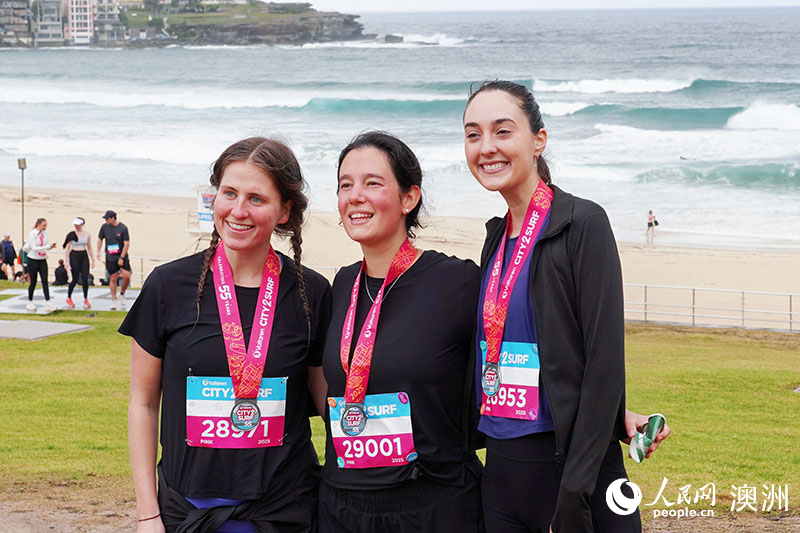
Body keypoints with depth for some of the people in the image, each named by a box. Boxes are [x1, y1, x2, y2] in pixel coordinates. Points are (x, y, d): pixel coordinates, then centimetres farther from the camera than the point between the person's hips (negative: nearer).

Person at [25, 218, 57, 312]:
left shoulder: (45, 233, 4)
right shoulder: (32, 234, -13)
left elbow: (48, 245, 4)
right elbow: (34, 248, -20)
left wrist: (51, 246, -19)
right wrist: (47, 247, -27)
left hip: (42, 260, 4)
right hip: (33, 260, -4)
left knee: (45, 281, -7)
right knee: (33, 282, 3)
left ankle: (47, 303, -12)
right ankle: (30, 303, 18)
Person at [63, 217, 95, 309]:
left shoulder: (87, 234, 5)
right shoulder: (72, 235, -4)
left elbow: (89, 248, 12)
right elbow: (67, 248, -2)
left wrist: (92, 260, 10)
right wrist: (67, 261, -7)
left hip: (84, 256, 3)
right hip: (74, 256, -3)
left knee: (85, 279, -4)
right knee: (75, 279, -1)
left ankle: (86, 300, 5)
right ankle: (69, 298, 18)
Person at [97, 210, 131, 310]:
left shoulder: (123, 228, -7)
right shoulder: (104, 227, 3)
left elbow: (126, 244, -8)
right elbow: (100, 239, 17)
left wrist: (121, 258, -12)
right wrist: (98, 252, 7)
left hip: (122, 256, -2)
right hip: (110, 257, 2)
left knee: (126, 276, -12)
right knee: (113, 278, -1)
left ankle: (122, 295, 12)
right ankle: (114, 301, 7)